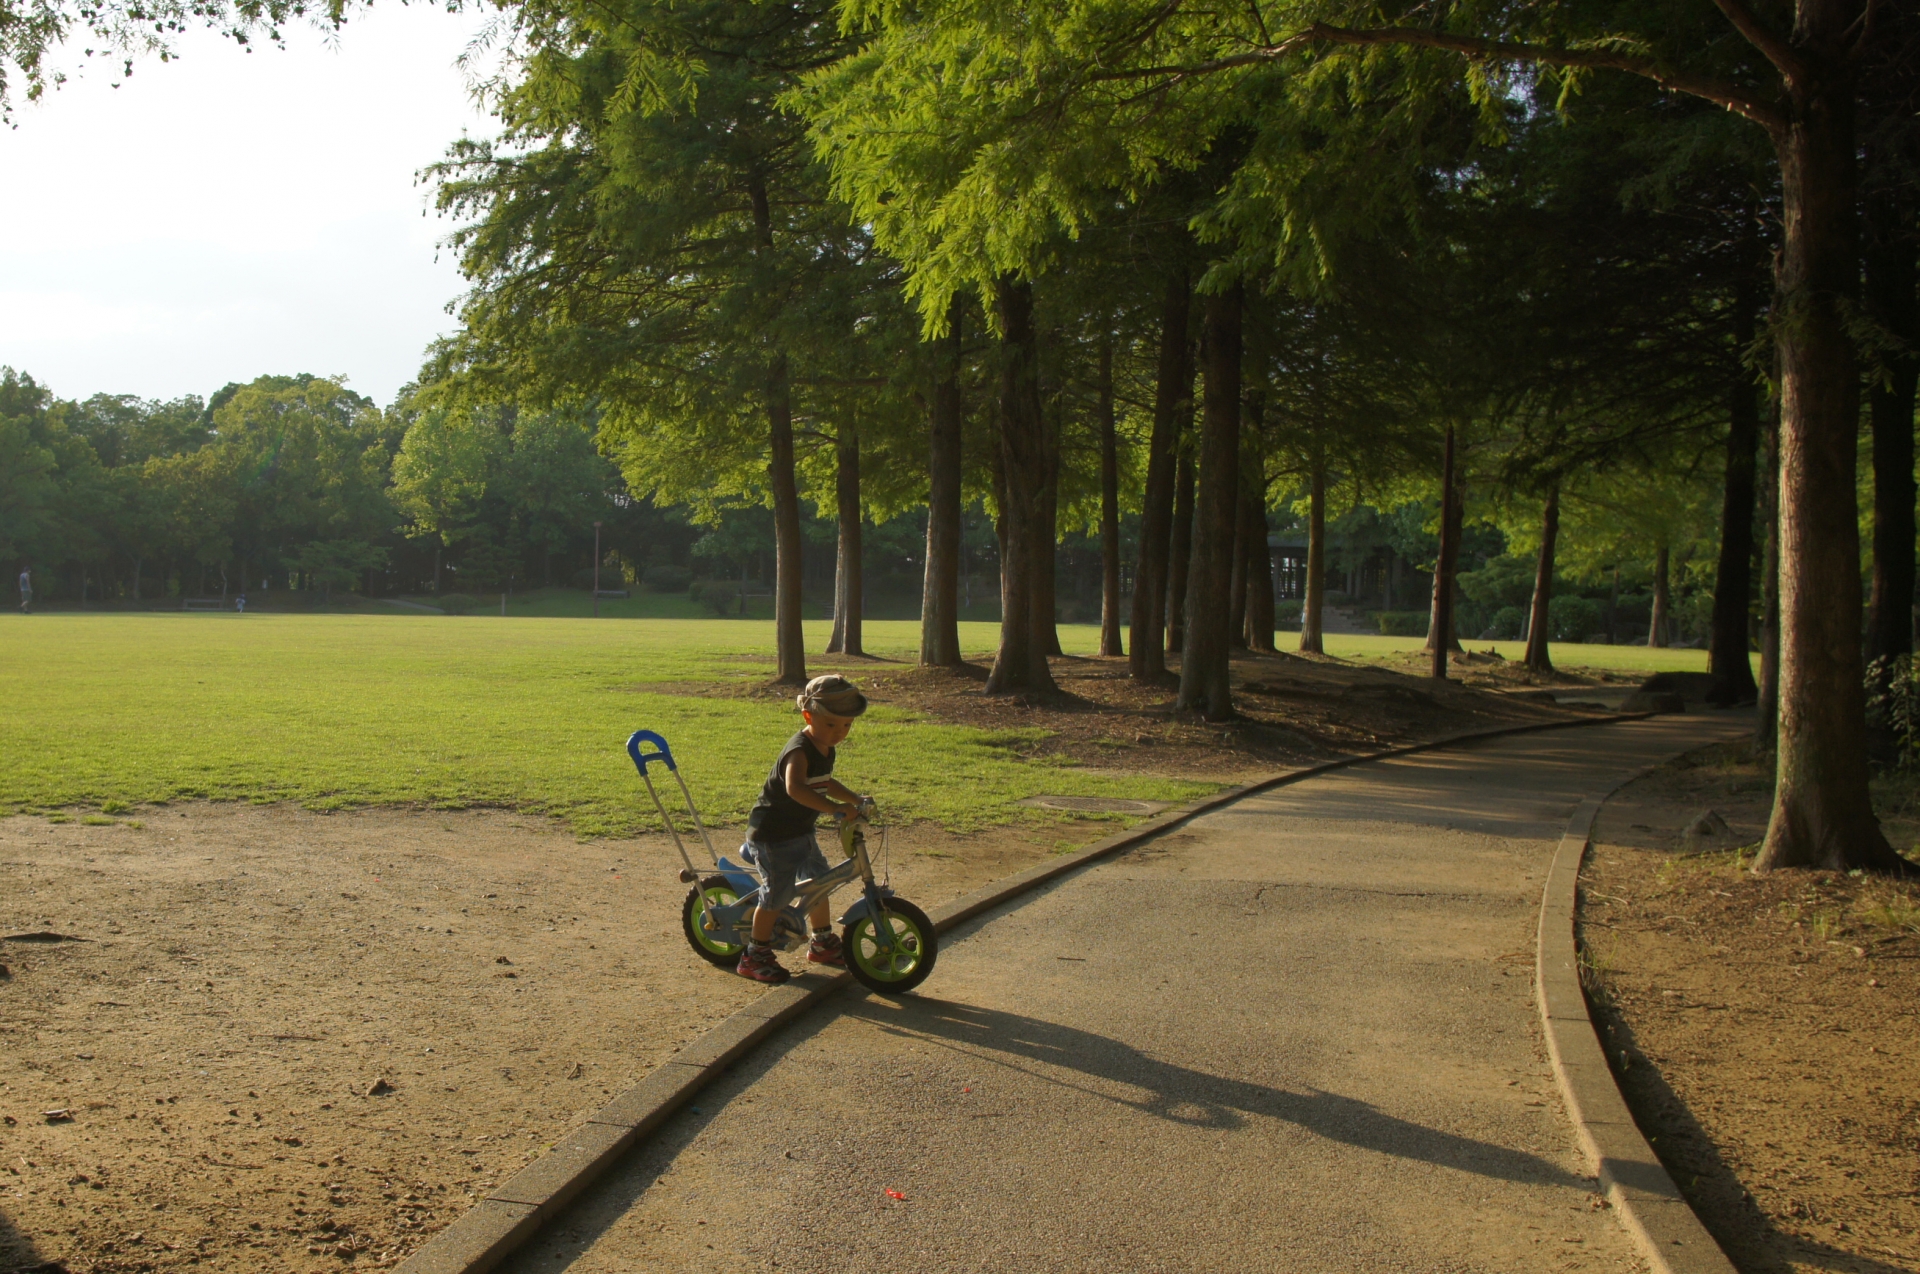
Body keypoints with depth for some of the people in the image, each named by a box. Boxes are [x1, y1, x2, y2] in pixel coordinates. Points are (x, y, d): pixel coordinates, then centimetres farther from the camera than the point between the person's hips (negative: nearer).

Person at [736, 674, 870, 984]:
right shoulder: (799, 751, -27)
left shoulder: (825, 750, 4)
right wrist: (836, 808, -50)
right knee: (777, 894, -4)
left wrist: (857, 799, 16)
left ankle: (823, 942, 35)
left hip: (801, 832, 9)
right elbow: (795, 788, -46)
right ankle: (755, 957, 11)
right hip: (773, 834, -9)